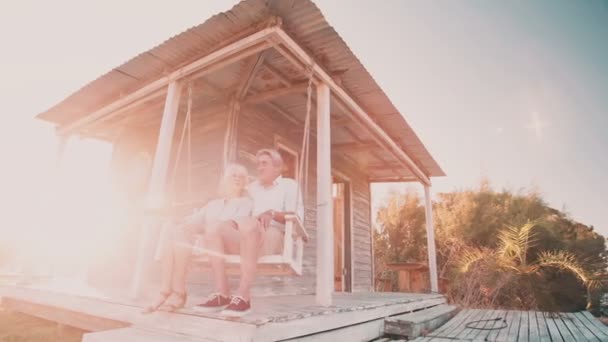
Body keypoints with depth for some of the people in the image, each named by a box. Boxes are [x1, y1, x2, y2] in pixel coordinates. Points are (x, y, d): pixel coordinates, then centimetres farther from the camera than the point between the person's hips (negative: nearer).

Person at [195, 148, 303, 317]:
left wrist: (272, 213, -17)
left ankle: (243, 296, -36)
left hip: (274, 238, -5)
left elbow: (297, 216, -1)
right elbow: (242, 212, 22)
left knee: (248, 224, -37)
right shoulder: (253, 187, 30)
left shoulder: (289, 185, 14)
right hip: (249, 238, 6)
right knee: (213, 230, -19)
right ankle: (222, 294, -25)